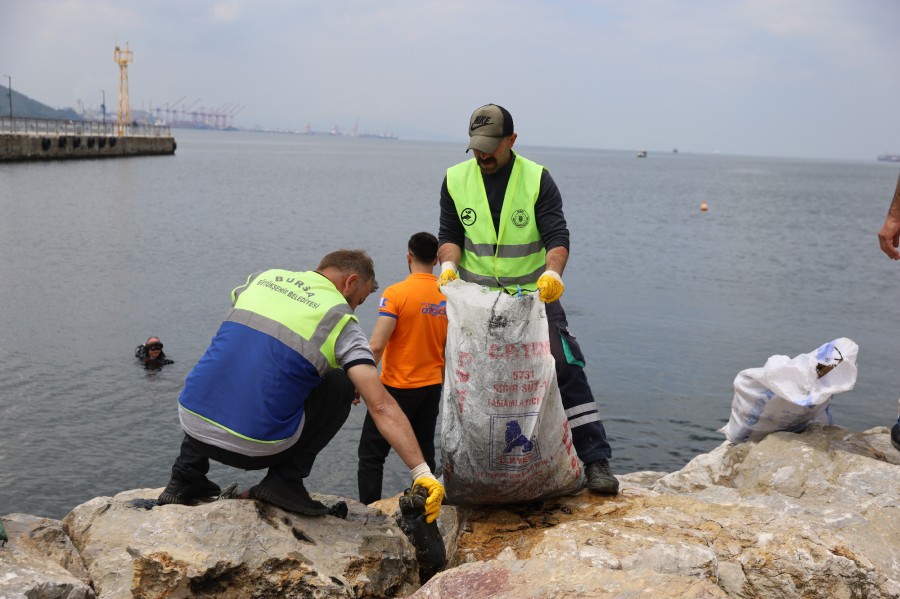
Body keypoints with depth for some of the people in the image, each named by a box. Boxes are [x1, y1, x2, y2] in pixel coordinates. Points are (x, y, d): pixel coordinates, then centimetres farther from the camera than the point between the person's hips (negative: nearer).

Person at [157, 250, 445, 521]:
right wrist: (422, 472, -10)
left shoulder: (264, 278, 14)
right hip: (255, 447, -4)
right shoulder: (342, 322, 0)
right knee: (341, 385, 15)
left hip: (192, 423, 5)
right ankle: (284, 480, 7)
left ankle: (186, 477, 28)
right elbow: (381, 405, -10)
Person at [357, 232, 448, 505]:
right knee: (424, 455, 15)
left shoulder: (396, 293, -15)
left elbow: (376, 346, -21)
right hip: (432, 386, 5)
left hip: (398, 387, -5)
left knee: (371, 454, 5)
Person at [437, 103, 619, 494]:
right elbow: (450, 234, 4)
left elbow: (556, 235, -13)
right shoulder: (456, 179, 2)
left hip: (534, 296, -2)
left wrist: (553, 271, -33)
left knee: (566, 370, -13)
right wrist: (448, 264, -18)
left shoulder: (538, 179, -6)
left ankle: (595, 461, -8)